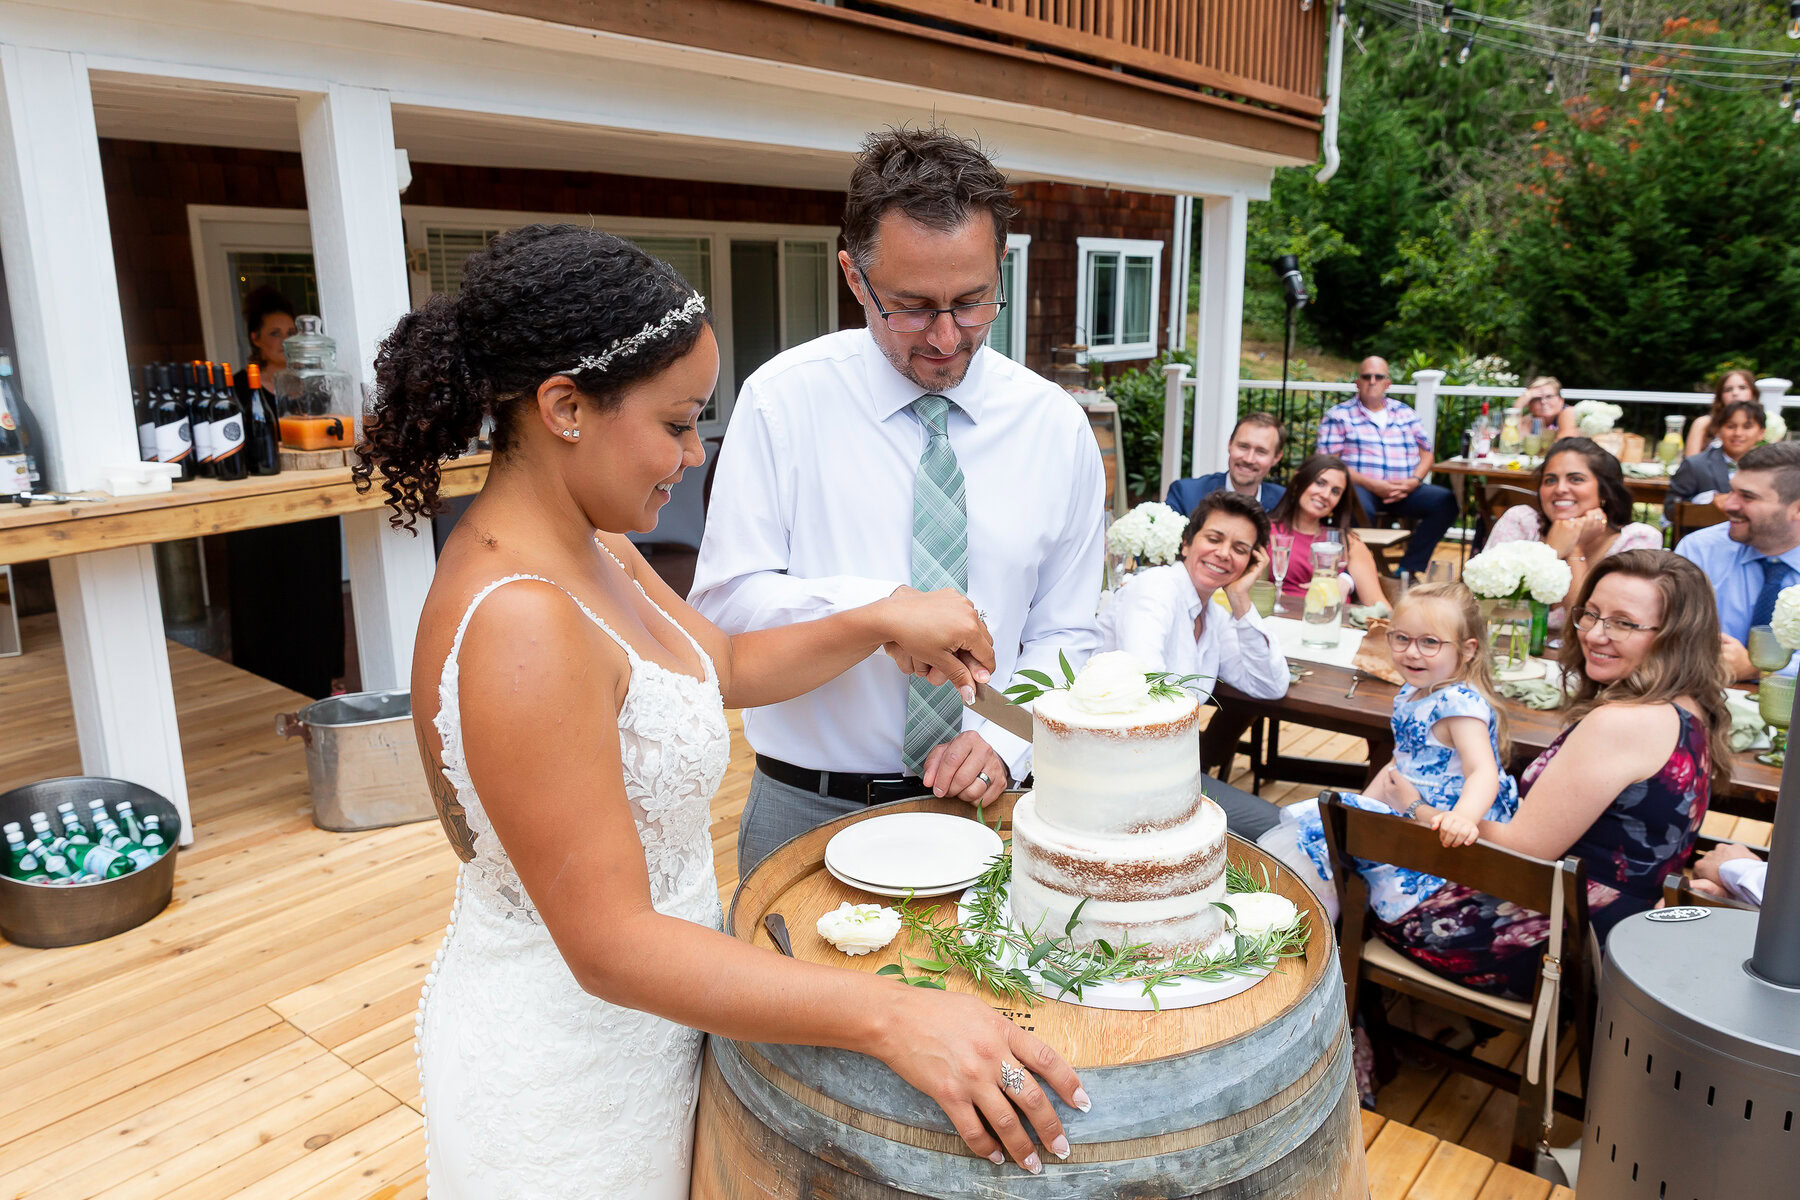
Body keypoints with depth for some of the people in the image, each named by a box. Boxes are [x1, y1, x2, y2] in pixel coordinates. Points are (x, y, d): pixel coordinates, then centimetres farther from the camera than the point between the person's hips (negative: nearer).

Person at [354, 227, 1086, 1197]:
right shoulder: (517, 626, -32)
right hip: (563, 1076, -9)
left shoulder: (593, 552, -2)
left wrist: (881, 622, -4)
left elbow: (727, 666, 11)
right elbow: (611, 945, -31)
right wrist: (891, 1018, -33)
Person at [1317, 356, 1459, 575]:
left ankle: (1410, 567, -19)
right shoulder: (1338, 415, 9)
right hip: (1361, 488, -4)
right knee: (1359, 506, -40)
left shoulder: (1405, 414, 23)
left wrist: (1413, 481, -4)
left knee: (1445, 500, -22)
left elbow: (1426, 454, 19)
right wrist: (1373, 485, -13)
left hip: (1404, 491, 5)